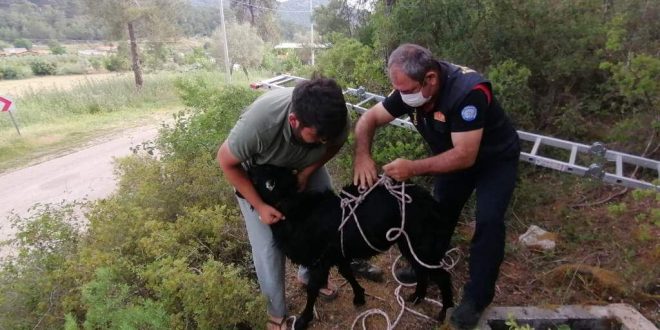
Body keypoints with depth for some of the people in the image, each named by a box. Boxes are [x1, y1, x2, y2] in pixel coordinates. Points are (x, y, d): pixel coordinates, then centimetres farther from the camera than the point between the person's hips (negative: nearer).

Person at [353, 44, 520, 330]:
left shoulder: (468, 91, -39)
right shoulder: (410, 89, -19)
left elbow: (465, 156, -39)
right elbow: (369, 118, -14)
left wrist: (413, 168, -42)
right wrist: (362, 155, -32)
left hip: (495, 159, -6)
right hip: (453, 156, 6)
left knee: (488, 221, -15)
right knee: (439, 210, 11)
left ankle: (477, 296, 2)